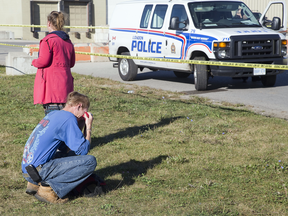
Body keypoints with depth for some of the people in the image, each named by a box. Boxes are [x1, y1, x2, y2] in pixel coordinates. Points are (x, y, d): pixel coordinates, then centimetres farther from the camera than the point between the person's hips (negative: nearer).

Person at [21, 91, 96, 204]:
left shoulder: (53, 114, 16)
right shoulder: (69, 118, -10)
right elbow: (83, 150, -10)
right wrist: (88, 127, 2)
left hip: (27, 167, 10)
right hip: (38, 171, -10)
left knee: (74, 155, 29)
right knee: (90, 161, -12)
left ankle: (36, 184, 14)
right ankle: (49, 188, -12)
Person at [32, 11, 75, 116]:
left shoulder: (48, 40, -10)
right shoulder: (68, 41, 15)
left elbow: (43, 61, -16)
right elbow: (71, 63, 20)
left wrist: (34, 62, 4)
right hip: (65, 82, 8)